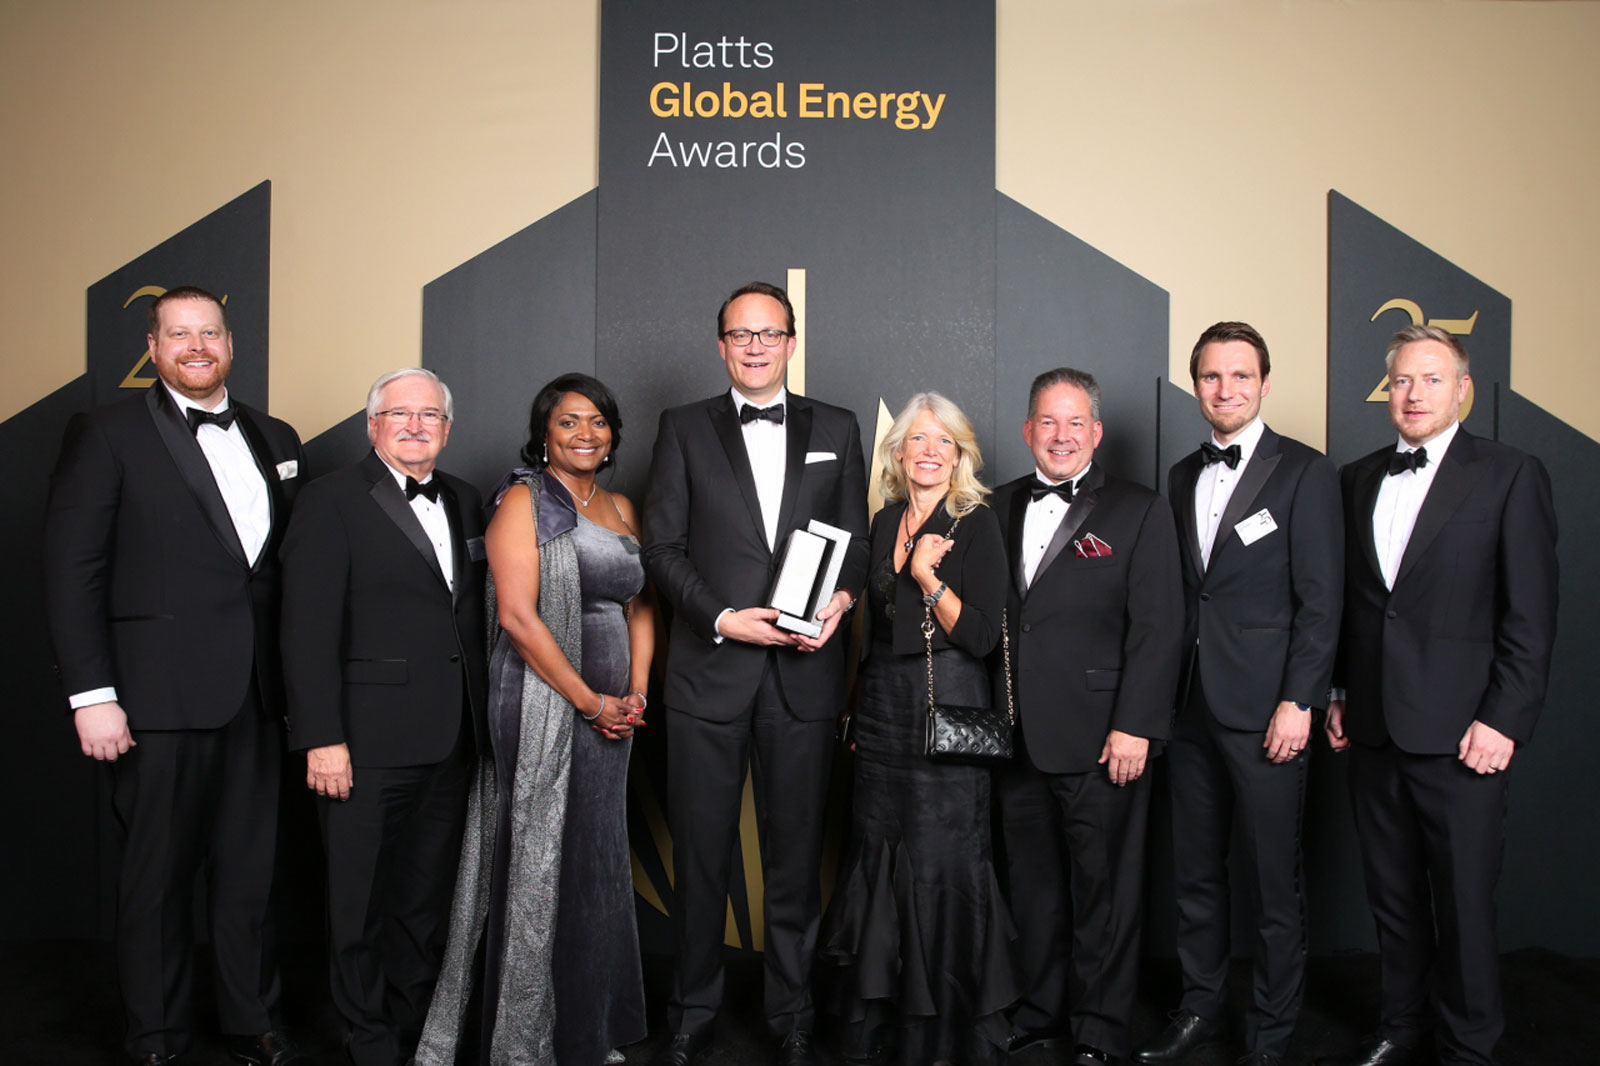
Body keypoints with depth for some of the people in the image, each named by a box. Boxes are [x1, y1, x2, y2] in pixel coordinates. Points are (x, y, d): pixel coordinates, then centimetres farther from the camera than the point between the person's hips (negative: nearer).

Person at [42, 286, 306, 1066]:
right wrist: (91, 695, -11)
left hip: (257, 696, 4)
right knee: (158, 876, 8)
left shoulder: (274, 439, 13)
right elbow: (71, 570, -6)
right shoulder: (108, 433, -1)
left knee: (249, 871, 12)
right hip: (161, 699, -4)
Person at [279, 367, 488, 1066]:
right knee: (361, 903, 7)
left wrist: (481, 720, 8)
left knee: (427, 898, 16)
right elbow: (308, 630, -11)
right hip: (369, 743, -5)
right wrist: (322, 739, -16)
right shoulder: (331, 501, -4)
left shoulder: (465, 502, 13)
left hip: (450, 744, 5)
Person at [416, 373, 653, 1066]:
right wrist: (590, 702, -14)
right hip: (543, 705, -7)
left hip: (610, 712, 7)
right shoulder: (524, 500, -7)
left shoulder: (620, 507, 14)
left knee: (598, 865, 13)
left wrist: (635, 691, 0)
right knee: (540, 865, 1)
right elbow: (518, 615, -16)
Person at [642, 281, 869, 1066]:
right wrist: (722, 618, -12)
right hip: (709, 671, -1)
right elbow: (661, 546, 1)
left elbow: (857, 538, 11)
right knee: (700, 853, 7)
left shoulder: (836, 430, 11)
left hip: (803, 673, 1)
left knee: (796, 853, 9)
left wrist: (841, 597, -10)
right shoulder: (684, 429, 7)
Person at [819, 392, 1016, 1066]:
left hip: (948, 708, -5)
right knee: (878, 854, 11)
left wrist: (928, 576, -20)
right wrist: (859, 708, 15)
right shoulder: (885, 523, 11)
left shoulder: (976, 525, -6)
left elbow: (980, 635, -13)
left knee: (941, 862, -1)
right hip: (882, 708, 6)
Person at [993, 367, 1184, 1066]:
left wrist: (1135, 727, -13)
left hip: (1099, 740, -4)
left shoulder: (1140, 512, 0)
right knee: (1032, 884, 14)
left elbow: (1157, 629, -6)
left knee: (1103, 890, 6)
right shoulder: (1000, 509, 12)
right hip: (1016, 740, 4)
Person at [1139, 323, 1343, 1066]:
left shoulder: (1305, 472, -3)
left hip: (1264, 711, -5)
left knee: (1274, 884, 4)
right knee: (1194, 872, 14)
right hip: (1190, 706, 5)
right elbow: (1179, 592, 13)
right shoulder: (1182, 476, 13)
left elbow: (1321, 599, -8)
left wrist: (1298, 702, -13)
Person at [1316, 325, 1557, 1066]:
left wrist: (1503, 719, -11)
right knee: (1391, 894, 14)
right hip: (1372, 727, 5)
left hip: (1458, 729, -4)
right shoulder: (1357, 479, 12)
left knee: (1462, 901, 4)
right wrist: (1339, 692, 10)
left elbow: (1530, 614, -6)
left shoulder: (1511, 475, -2)